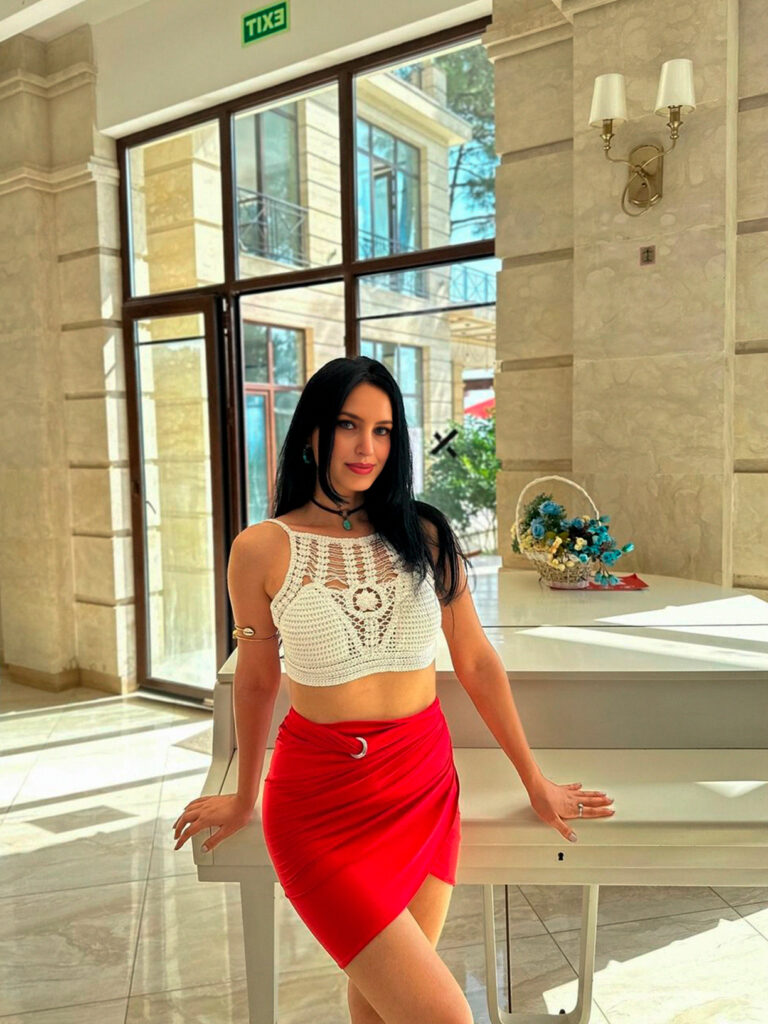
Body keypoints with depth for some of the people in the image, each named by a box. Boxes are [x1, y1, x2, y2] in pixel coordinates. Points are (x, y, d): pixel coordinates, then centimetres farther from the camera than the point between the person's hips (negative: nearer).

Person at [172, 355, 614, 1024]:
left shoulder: (425, 536, 0)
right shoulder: (263, 549, -7)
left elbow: (478, 662, 6)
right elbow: (257, 682, 5)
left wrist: (536, 783, 11)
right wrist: (244, 800, 16)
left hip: (426, 787, 3)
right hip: (322, 797, -3)